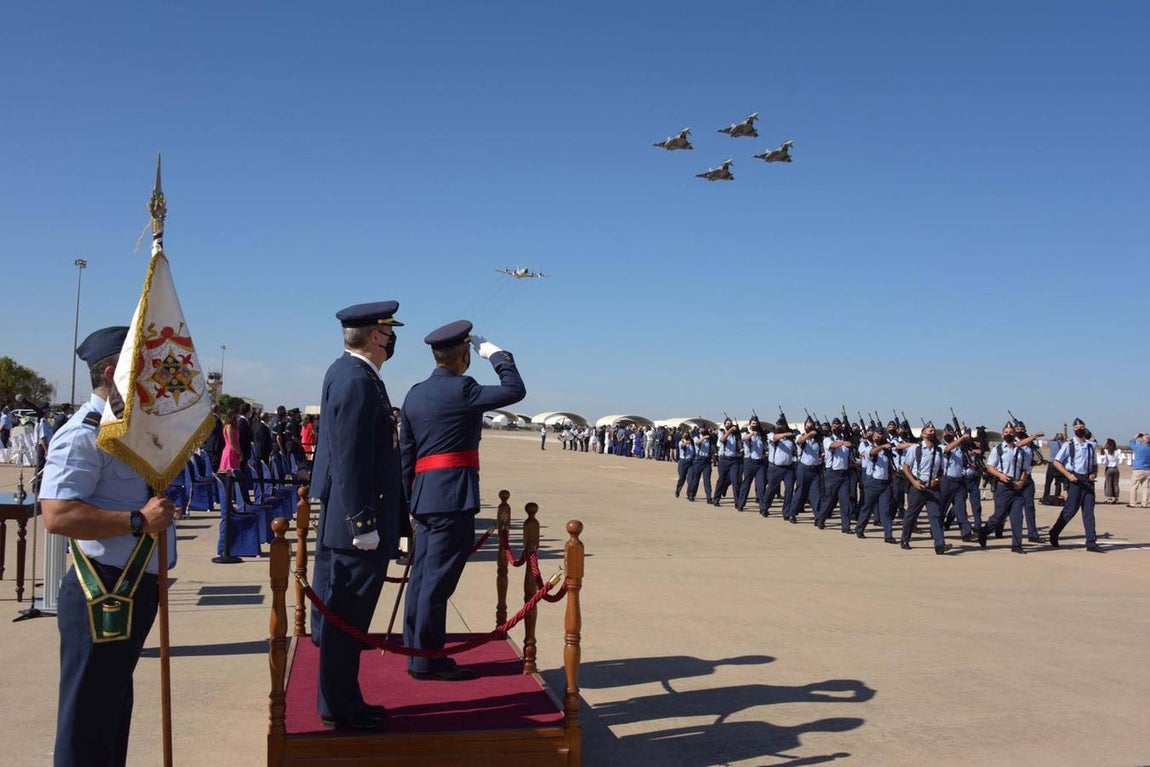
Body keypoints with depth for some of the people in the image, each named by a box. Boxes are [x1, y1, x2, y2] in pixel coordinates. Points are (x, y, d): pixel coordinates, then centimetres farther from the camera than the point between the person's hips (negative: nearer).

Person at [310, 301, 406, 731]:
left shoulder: (346, 372, 12)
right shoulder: (357, 381, -21)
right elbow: (351, 461, -24)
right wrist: (364, 523, -21)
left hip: (340, 522, 11)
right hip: (356, 522, -11)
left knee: (340, 615, 19)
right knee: (347, 616, 0)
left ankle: (342, 701, 34)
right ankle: (340, 709, 12)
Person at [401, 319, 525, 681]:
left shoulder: (415, 394, 13)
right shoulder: (461, 389, -11)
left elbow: (406, 451, 15)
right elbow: (515, 391, -8)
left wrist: (409, 499, 20)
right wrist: (496, 354, 5)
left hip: (424, 495, 9)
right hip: (453, 496, -8)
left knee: (423, 575, 13)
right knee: (438, 578, -3)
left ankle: (419, 653, 21)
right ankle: (427, 659, 3)